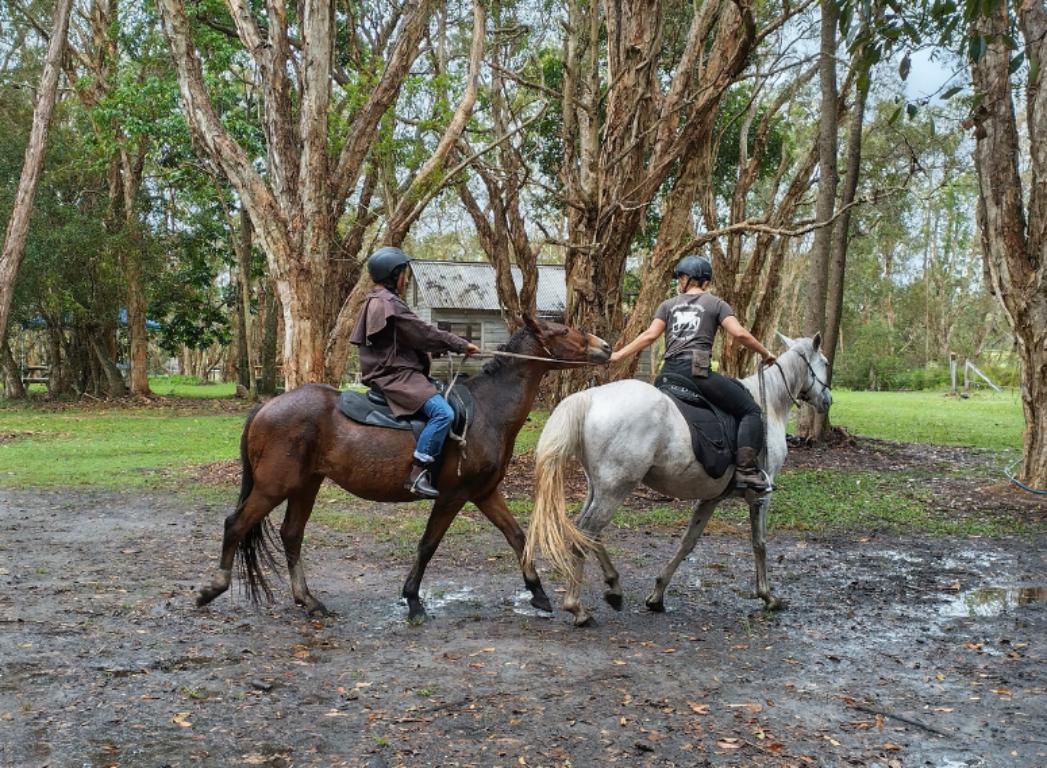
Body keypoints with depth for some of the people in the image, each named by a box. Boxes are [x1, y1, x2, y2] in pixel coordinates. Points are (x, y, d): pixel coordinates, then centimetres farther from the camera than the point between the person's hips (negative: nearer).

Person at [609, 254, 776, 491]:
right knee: (750, 410, 1)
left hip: (668, 373, 4)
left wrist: (617, 356, 10)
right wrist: (765, 353, 13)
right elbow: (739, 334, -1)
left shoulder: (668, 305, 19)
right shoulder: (716, 303, 12)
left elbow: (650, 335, 6)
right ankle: (746, 469, -15)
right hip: (698, 371, -4)